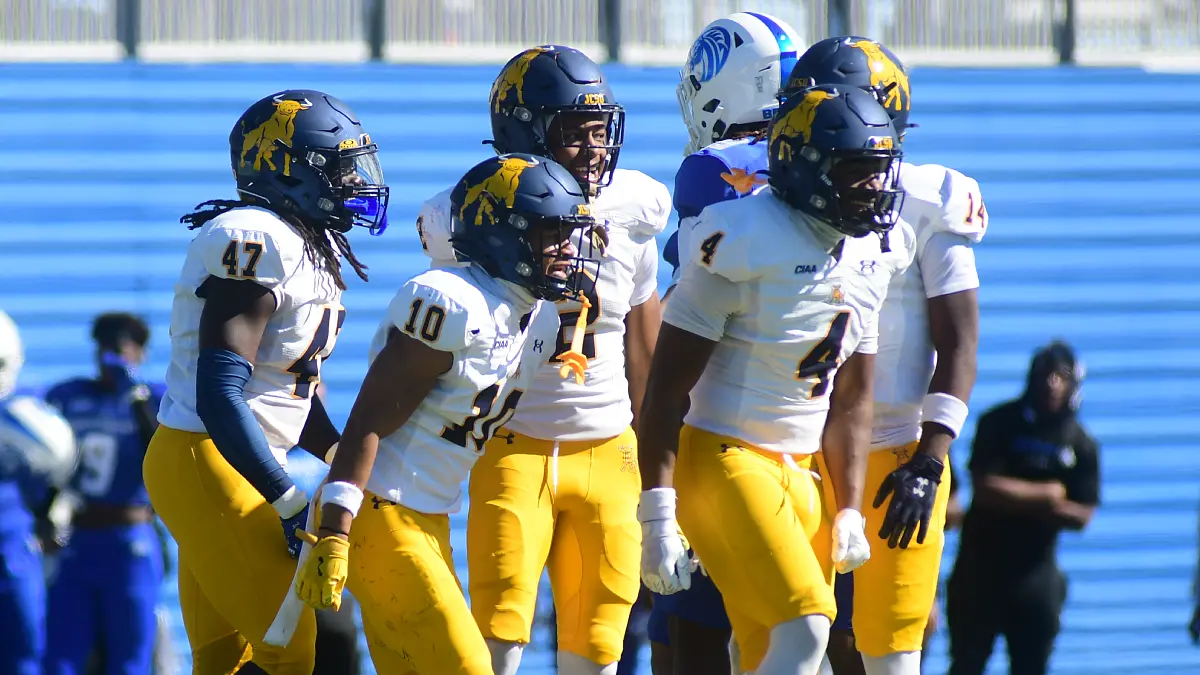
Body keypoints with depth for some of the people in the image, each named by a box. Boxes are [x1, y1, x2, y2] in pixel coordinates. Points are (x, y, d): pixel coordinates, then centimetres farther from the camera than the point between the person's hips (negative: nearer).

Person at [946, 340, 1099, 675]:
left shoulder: (1082, 445, 0)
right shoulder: (1000, 423, -7)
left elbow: (1081, 516, -5)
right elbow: (985, 488, -17)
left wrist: (1017, 499, -15)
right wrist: (1047, 494, -11)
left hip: (1035, 570, 2)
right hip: (981, 566, -2)